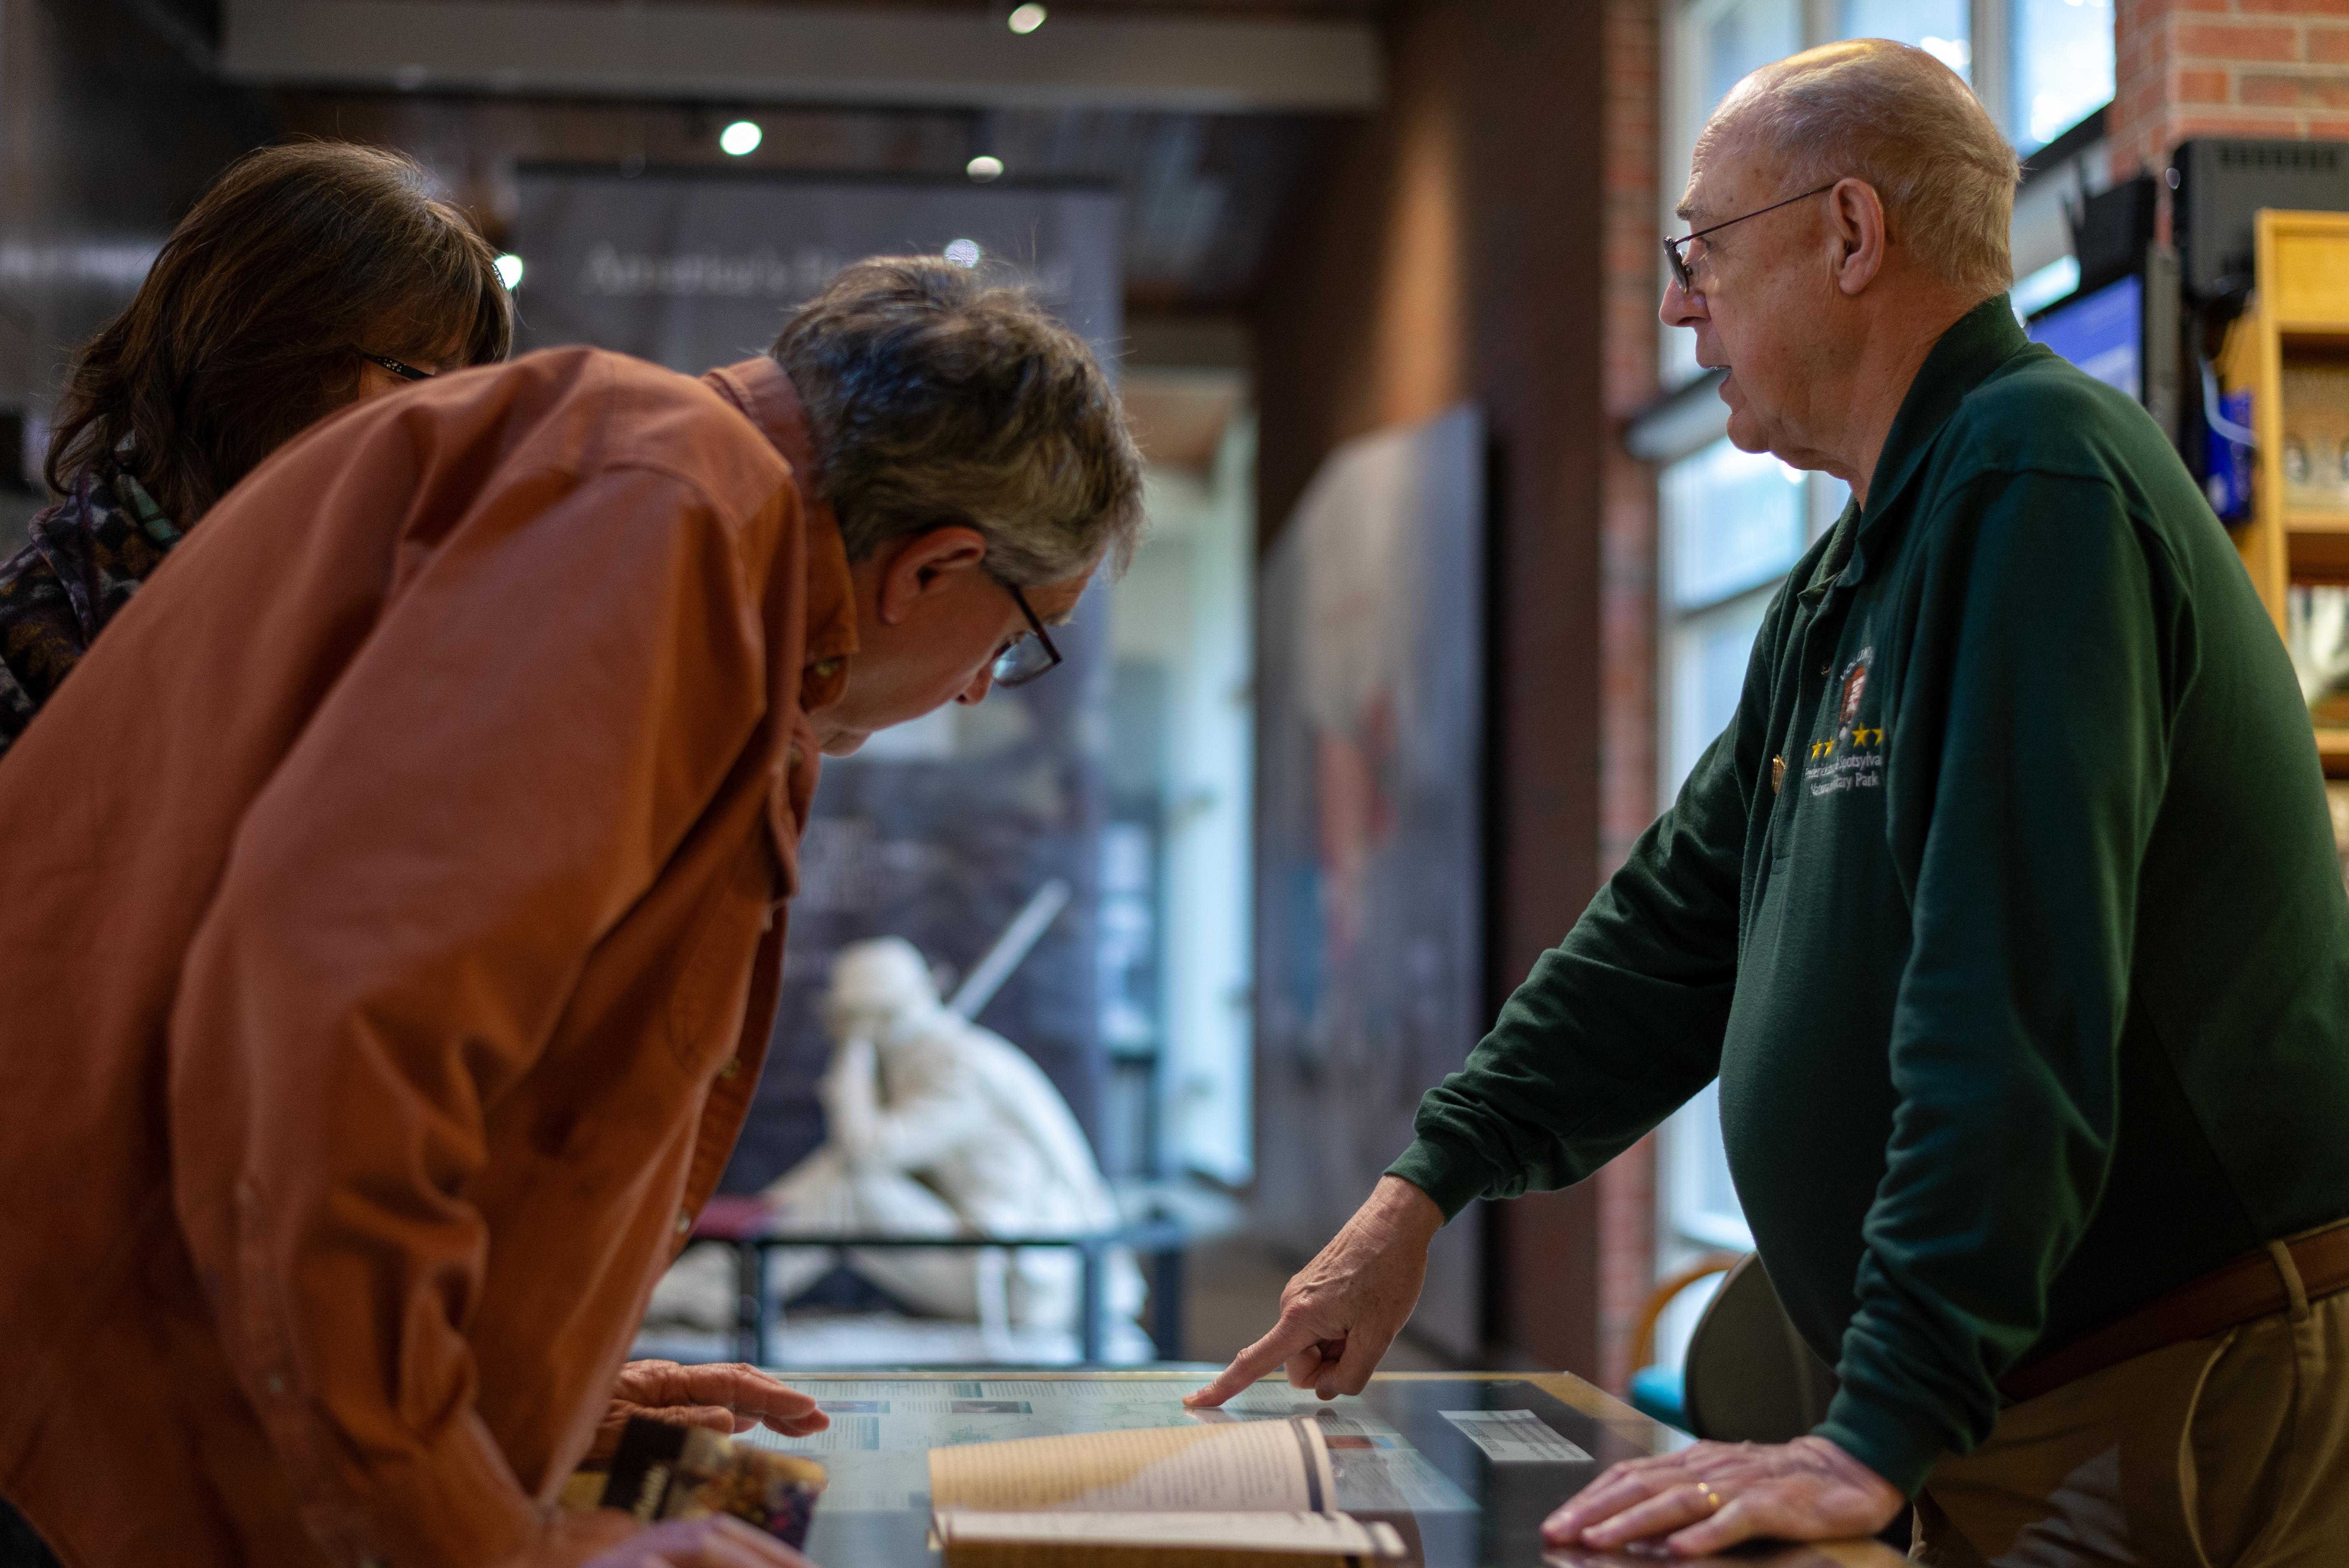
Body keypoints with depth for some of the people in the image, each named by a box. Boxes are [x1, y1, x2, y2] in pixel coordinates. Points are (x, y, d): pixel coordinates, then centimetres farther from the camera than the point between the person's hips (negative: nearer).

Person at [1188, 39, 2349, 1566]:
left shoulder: (2033, 481, -17)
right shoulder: (1851, 584, 16)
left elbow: (2015, 1007, -26)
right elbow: (1683, 922, 20)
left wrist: (1882, 1436, -28)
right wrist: (1424, 1190, 14)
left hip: (2175, 1415, -9)